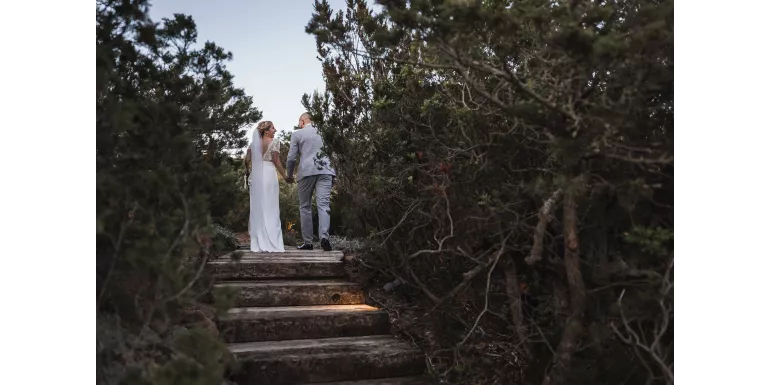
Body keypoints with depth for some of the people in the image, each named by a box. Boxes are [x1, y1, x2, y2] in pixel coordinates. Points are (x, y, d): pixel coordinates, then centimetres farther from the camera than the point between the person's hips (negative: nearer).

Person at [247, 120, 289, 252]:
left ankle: (258, 243, 9)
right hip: (269, 174, -5)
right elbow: (276, 161, -8)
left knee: (257, 208, 7)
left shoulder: (254, 142, 12)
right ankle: (271, 243, -2)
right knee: (270, 209, -1)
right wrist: (285, 176, 0)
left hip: (255, 176, 5)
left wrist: (249, 172, 21)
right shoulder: (274, 142, -3)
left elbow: (247, 160, 7)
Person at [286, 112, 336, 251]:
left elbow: (291, 158, 3)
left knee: (305, 207, 8)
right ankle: (324, 236, -25)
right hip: (325, 171, 2)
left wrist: (289, 176, 18)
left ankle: (307, 242, 7)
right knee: (323, 205, -5)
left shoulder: (297, 134, 6)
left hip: (306, 172, -2)